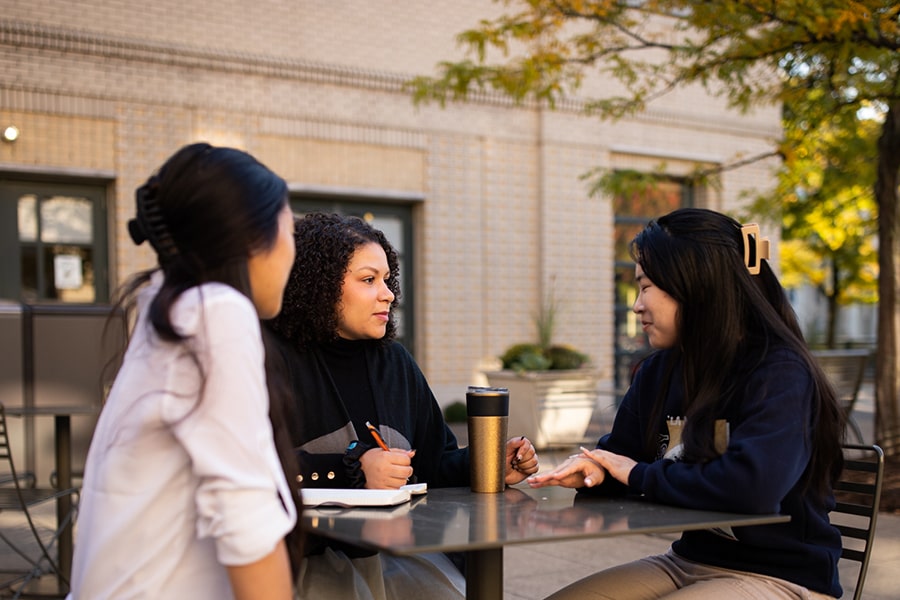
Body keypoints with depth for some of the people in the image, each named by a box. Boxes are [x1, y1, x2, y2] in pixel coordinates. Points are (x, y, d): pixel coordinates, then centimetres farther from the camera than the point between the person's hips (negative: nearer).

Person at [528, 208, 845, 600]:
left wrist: (640, 475, -19)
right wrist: (592, 469, -13)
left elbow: (751, 486, -34)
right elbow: (621, 455, 13)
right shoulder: (660, 369, 4)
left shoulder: (780, 373, -18)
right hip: (689, 561, 7)